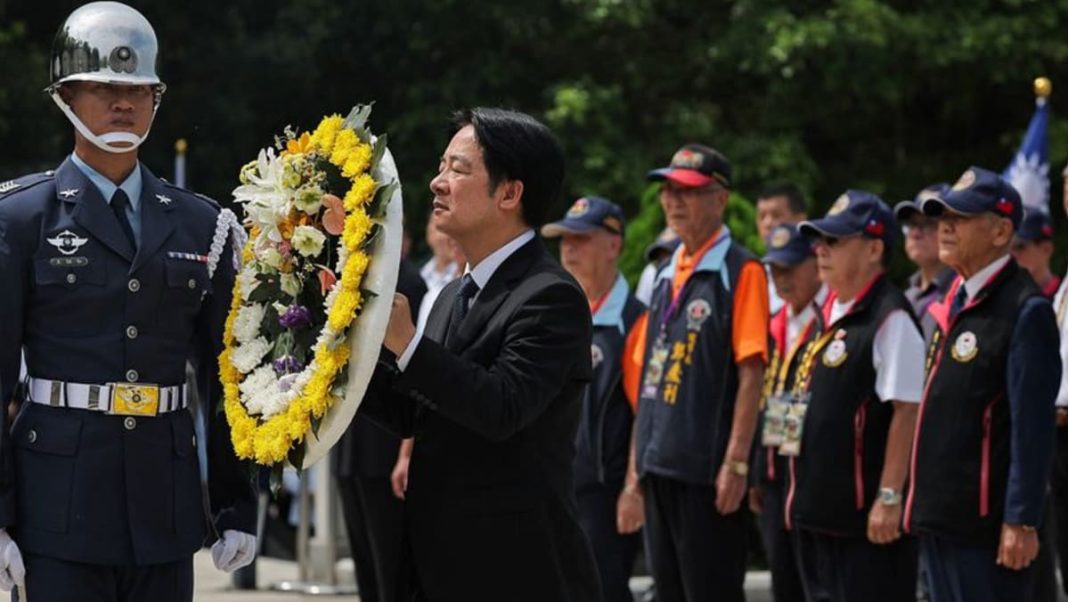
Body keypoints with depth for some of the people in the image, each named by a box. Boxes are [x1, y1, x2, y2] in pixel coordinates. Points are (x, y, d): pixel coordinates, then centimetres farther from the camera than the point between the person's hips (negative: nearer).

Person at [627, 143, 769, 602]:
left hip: (708, 465, -8)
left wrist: (736, 461, -19)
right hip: (660, 462, 8)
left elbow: (751, 374, -13)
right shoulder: (667, 275, 16)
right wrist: (638, 459, 14)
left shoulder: (740, 271, -8)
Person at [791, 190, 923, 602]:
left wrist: (890, 498, -21)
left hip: (865, 513, -10)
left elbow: (906, 411, -18)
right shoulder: (833, 317, 15)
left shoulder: (890, 318, -14)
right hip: (821, 507, 10)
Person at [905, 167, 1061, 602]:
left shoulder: (1026, 311, -13)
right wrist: (922, 504, 18)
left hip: (985, 523, -9)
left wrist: (1021, 522, -20)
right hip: (938, 517, 9)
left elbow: (1033, 429, -17)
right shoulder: (953, 304, 14)